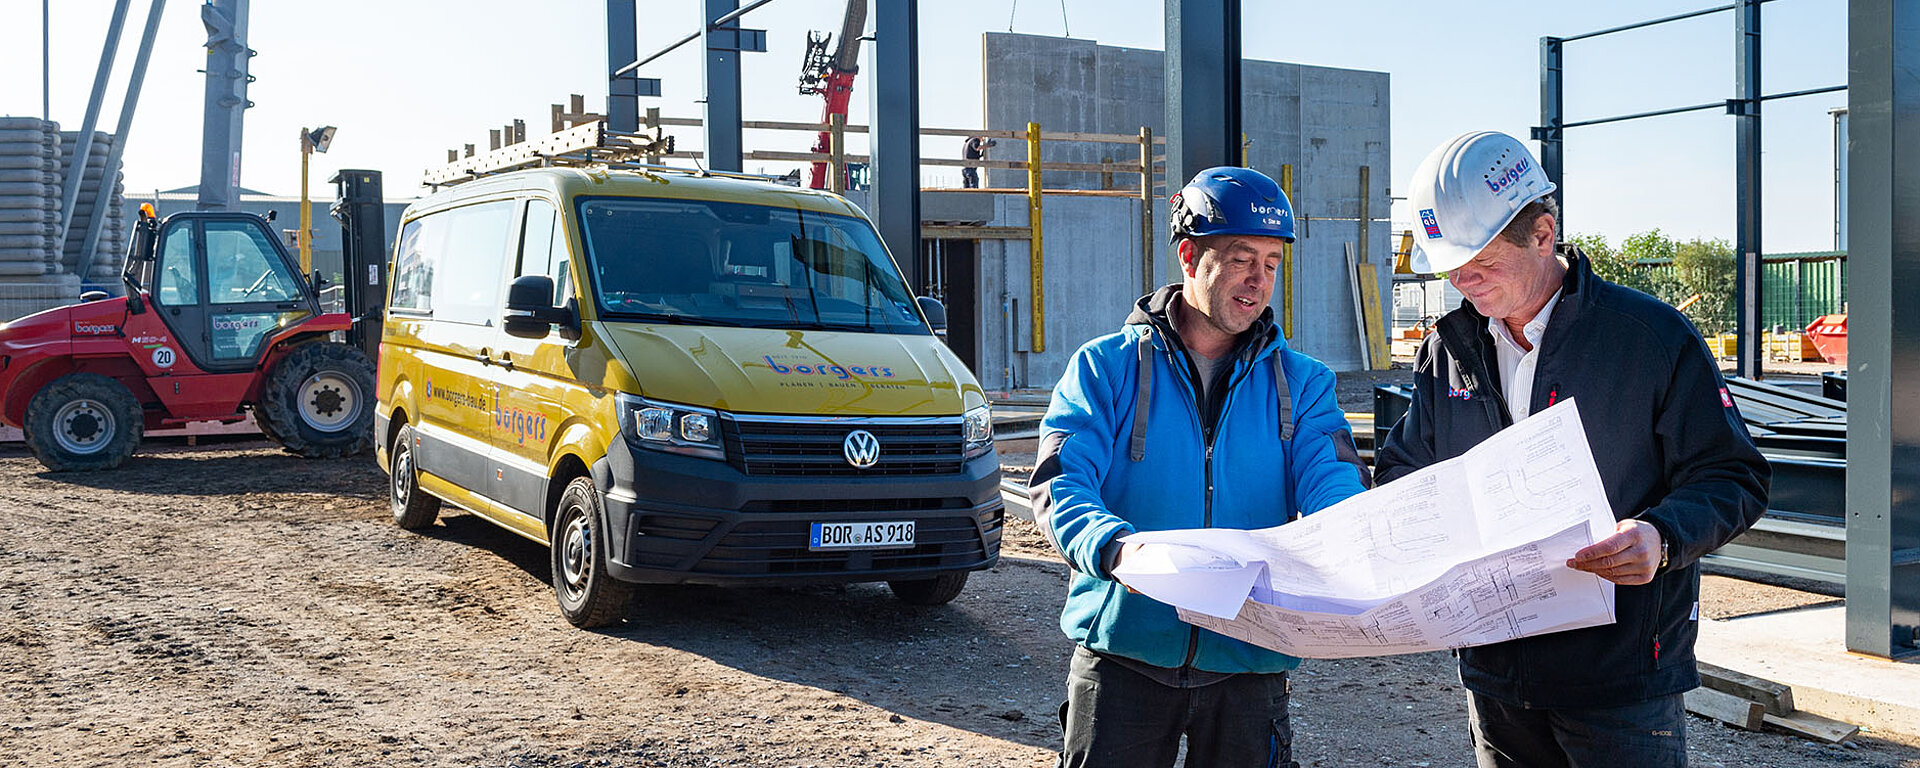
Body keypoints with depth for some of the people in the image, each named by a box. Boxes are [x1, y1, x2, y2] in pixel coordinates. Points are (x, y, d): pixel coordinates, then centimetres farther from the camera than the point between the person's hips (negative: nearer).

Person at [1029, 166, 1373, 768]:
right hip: (1124, 647, -2)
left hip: (1249, 662, 2)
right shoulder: (1107, 367, 0)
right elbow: (1061, 486, -12)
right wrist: (1115, 548, -33)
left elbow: (1335, 490, -8)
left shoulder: (1301, 384, 6)